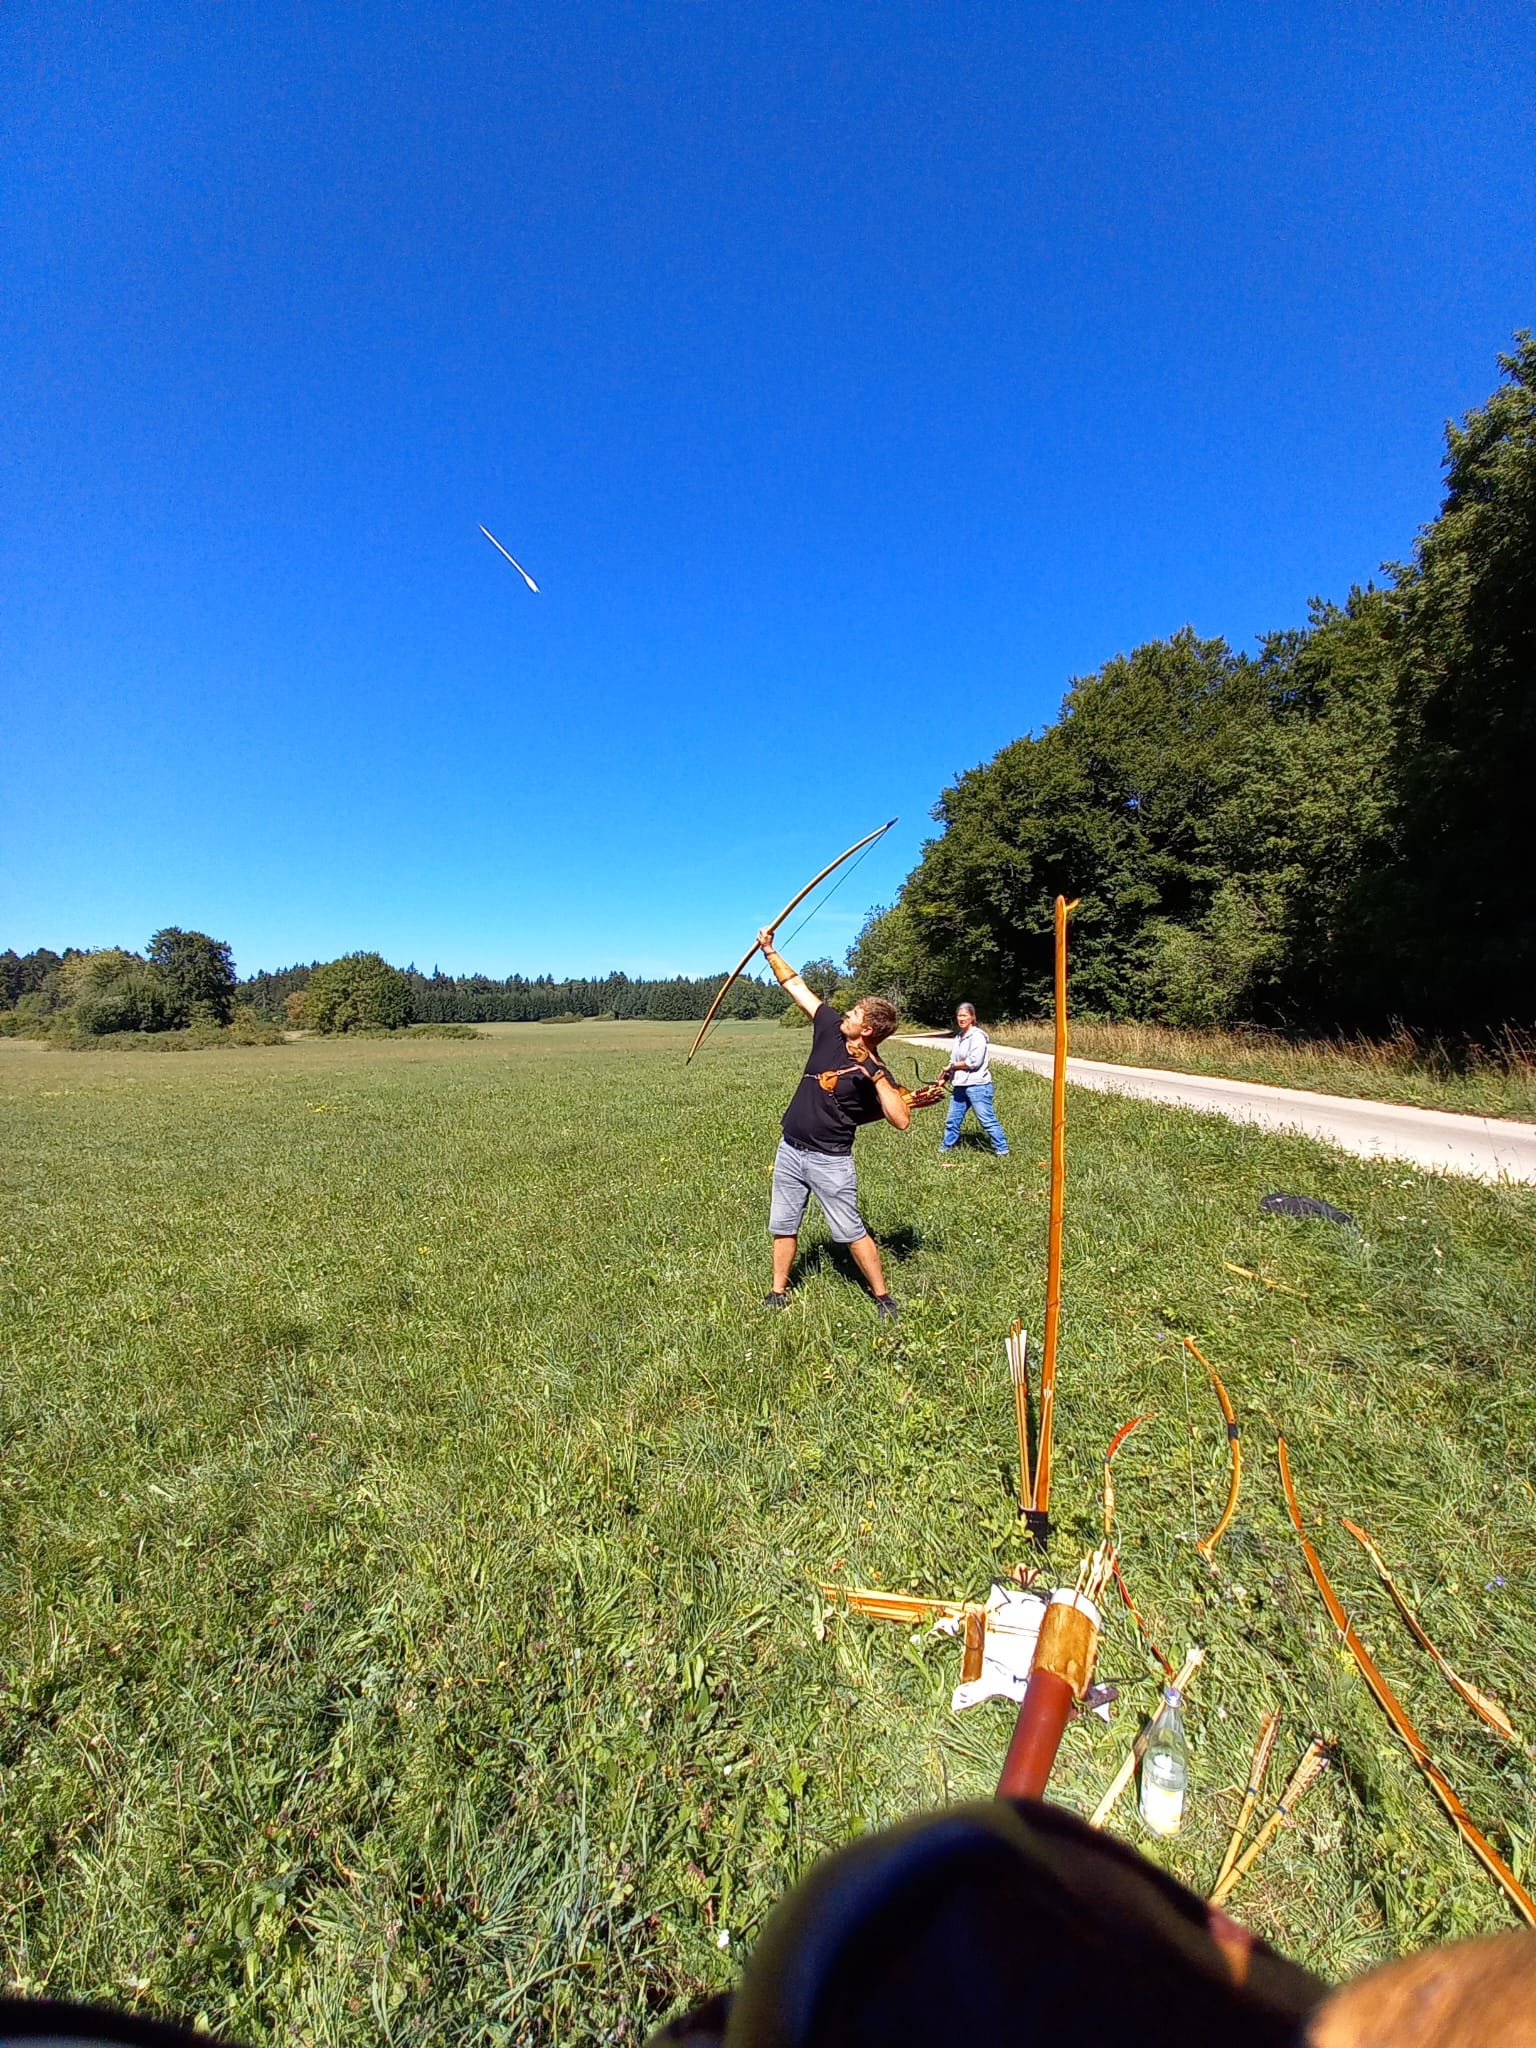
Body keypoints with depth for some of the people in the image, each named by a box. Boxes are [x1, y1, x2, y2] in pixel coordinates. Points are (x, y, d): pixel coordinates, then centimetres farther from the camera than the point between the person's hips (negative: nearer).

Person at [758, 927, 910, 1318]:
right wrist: (770, 951, 5)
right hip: (790, 1150, 6)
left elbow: (902, 1120, -30)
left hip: (830, 1160, -6)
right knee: (783, 1226, 15)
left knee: (852, 1233, 5)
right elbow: (797, 987, 4)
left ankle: (882, 1296, 25)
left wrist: (875, 1073, -34)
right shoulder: (830, 1028, -3)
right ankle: (778, 1292, 32)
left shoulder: (875, 1071, -17)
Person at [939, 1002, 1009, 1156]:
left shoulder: (977, 1036, -12)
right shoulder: (959, 1036, 14)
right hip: (960, 1086, 8)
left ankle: (1002, 1150, 9)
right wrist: (945, 1076, 2)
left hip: (977, 1086, -8)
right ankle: (946, 1147, 27)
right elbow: (954, 1060, 17)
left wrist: (952, 1066, -8)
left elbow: (973, 1061, -20)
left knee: (987, 1120, -2)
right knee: (952, 1120, 14)